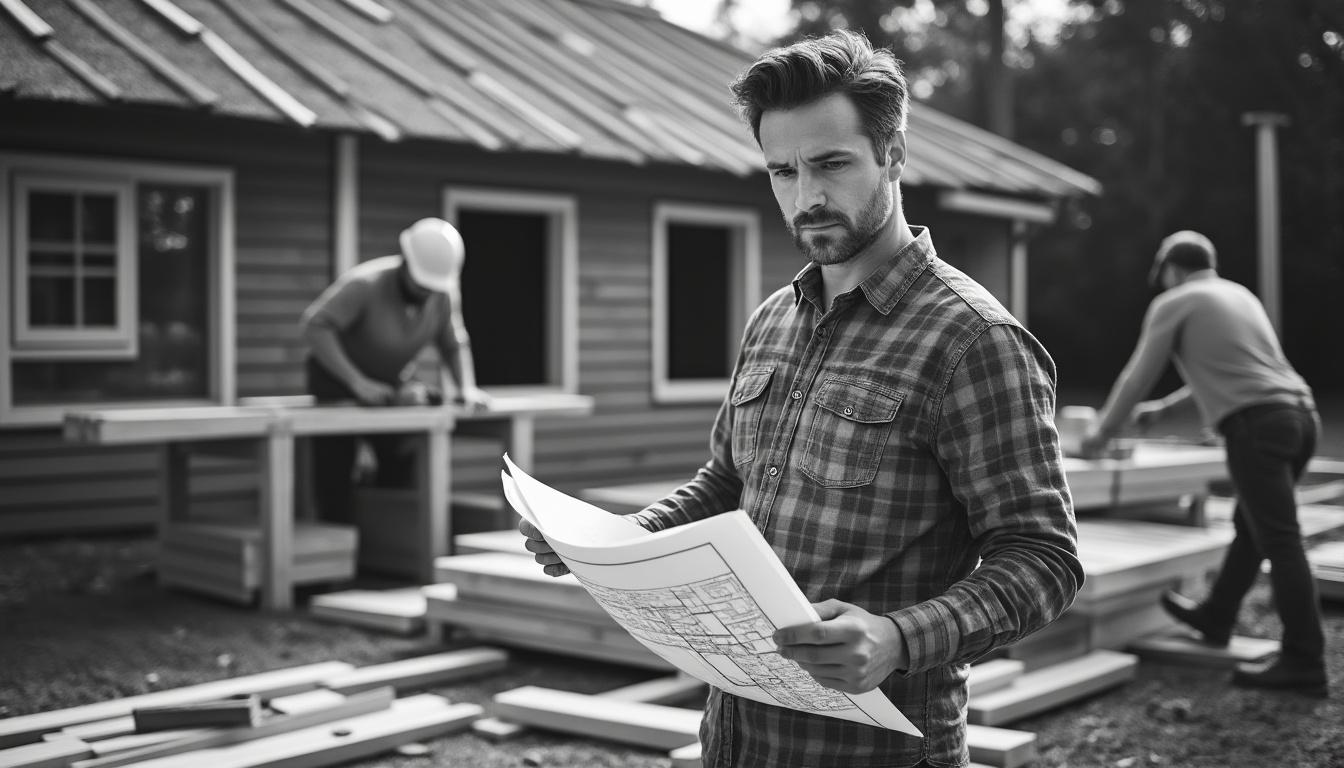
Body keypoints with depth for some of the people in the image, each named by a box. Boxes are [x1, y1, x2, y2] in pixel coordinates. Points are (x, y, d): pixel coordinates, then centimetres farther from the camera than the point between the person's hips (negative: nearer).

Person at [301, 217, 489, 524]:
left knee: (403, 471, -8)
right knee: (334, 485, -7)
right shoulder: (365, 283, -31)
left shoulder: (444, 291, -16)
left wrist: (466, 387, -23)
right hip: (336, 381, -4)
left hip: (392, 383, 4)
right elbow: (315, 327, -37)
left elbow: (453, 344, -5)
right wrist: (358, 381, -43)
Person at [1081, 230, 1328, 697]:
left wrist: (1102, 432, 22)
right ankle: (1215, 618, 36)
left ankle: (1304, 664, -7)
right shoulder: (1240, 294, 25)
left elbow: (1138, 376, 8)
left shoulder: (1173, 303, 4)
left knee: (1280, 541, -8)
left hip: (1257, 424, -8)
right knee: (1250, 527, 20)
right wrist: (1166, 409, 46)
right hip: (1302, 412, 8)